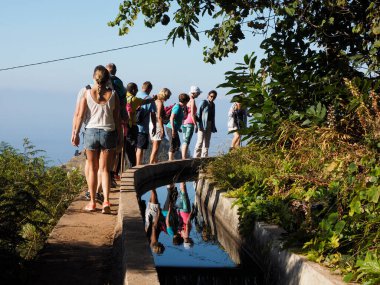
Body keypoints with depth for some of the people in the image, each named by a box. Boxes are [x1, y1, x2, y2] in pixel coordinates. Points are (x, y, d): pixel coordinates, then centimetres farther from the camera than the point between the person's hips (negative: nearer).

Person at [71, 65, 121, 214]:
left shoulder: (87, 94, -4)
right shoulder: (113, 95, -3)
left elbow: (80, 116, -3)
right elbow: (117, 118, -1)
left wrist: (76, 133, 7)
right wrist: (119, 135, 9)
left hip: (91, 132, 0)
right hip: (108, 133, 0)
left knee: (92, 168, 12)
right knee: (104, 169, 7)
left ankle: (92, 203, 18)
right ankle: (106, 201, -6)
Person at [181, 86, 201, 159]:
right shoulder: (192, 101, -10)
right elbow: (192, 114, -15)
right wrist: (195, 124, -11)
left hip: (184, 122, 8)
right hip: (190, 123, -8)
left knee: (185, 141, 11)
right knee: (187, 141, -9)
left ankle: (183, 157, 12)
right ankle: (184, 158, -11)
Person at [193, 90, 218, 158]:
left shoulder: (213, 104, 14)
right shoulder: (204, 102, -7)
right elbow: (198, 114, -11)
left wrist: (213, 127, 13)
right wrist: (199, 125, -18)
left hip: (209, 125, 7)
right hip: (203, 125, -7)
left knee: (207, 142, 9)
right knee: (200, 141, -9)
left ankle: (204, 157, 15)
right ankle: (196, 157, -7)